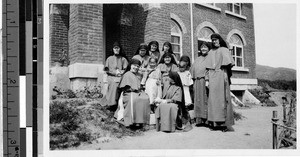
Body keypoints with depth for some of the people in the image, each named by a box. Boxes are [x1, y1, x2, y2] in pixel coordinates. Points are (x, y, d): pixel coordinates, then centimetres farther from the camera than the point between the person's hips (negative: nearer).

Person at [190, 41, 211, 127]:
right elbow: (192, 69, 22)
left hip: (205, 81, -6)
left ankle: (207, 120, -5)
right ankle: (199, 120, 7)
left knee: (205, 100, -8)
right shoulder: (197, 59, 24)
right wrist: (193, 79, 9)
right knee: (198, 101, 4)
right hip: (197, 82, 6)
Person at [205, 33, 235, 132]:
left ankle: (225, 123, -4)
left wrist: (226, 75, -12)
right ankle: (215, 123, 2)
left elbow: (227, 64, -3)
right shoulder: (210, 52, 19)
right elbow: (208, 67, 15)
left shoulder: (224, 50, 7)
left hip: (220, 75, -4)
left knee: (222, 98, -7)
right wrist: (208, 77, 5)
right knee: (213, 98, 0)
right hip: (212, 77, 4)